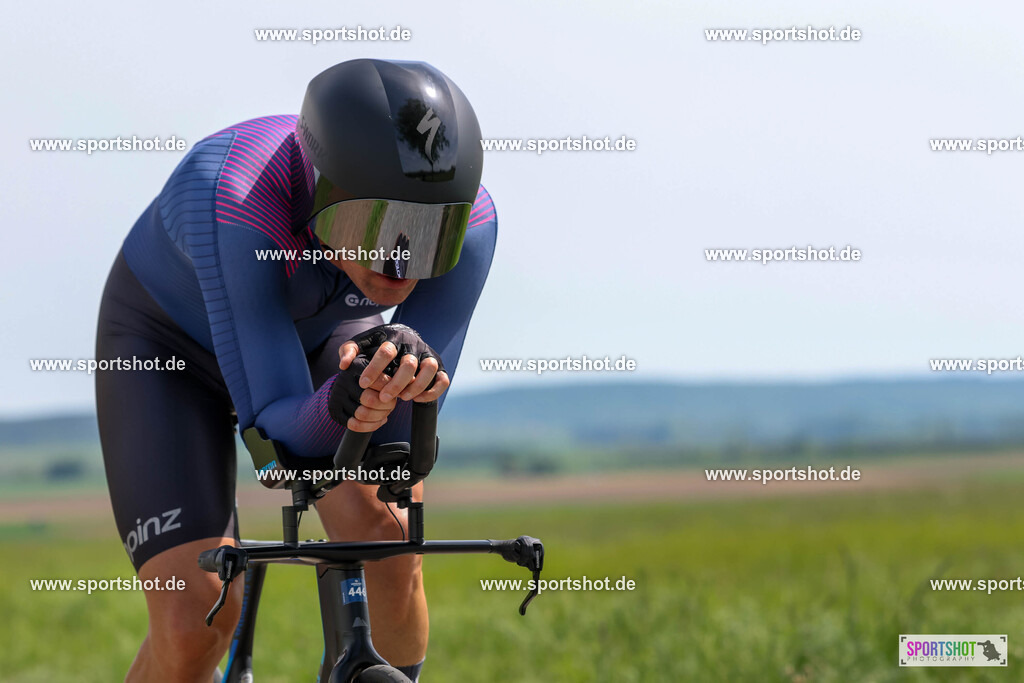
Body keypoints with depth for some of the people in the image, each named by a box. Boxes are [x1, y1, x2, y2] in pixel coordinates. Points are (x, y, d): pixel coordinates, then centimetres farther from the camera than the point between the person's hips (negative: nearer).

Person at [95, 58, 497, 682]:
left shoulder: (467, 218, -30)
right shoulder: (234, 195, -42)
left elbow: (401, 439, -27)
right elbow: (273, 425, -38)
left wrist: (414, 370, -49)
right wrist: (339, 405, -60)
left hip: (318, 336, 3)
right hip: (170, 346, -3)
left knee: (385, 537, -23)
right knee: (195, 626, -19)